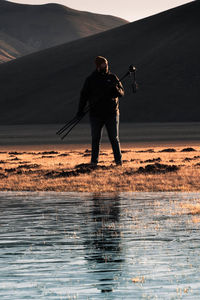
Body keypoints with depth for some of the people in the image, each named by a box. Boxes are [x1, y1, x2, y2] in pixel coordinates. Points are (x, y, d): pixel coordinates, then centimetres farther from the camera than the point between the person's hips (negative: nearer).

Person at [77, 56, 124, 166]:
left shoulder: (112, 77, 6)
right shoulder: (90, 79, 3)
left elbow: (122, 92, 6)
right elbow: (84, 95, 6)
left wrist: (116, 89, -18)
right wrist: (80, 110, -1)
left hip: (111, 114, 0)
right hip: (96, 114, 0)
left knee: (114, 138, -2)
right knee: (95, 139, 4)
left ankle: (118, 160, 1)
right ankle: (94, 161, 12)